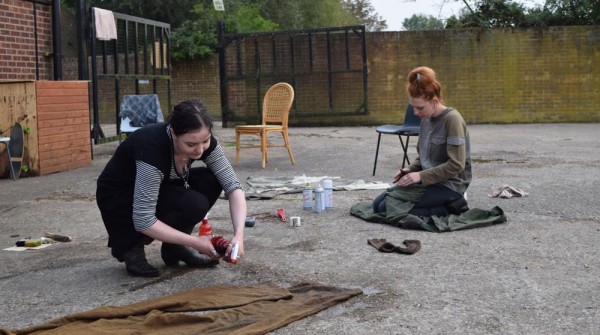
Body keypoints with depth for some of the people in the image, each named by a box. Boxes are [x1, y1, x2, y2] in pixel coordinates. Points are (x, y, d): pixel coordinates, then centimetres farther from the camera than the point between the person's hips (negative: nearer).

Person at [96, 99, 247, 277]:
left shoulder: (203, 141, -19)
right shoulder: (152, 148, -37)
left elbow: (232, 185, -18)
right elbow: (143, 220, -36)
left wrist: (239, 234, -33)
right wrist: (195, 242, -33)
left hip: (157, 190, 6)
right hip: (117, 199, -6)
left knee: (211, 181, -17)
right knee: (193, 205, -28)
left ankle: (174, 247, -1)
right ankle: (130, 246, -7)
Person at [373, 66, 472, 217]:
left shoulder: (452, 119, -17)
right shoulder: (426, 119, 8)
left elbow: (456, 165, -21)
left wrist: (421, 175, -21)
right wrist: (411, 170, 0)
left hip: (448, 185, -9)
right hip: (427, 180, 9)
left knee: (388, 209, -18)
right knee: (377, 204, 3)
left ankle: (451, 207, -7)